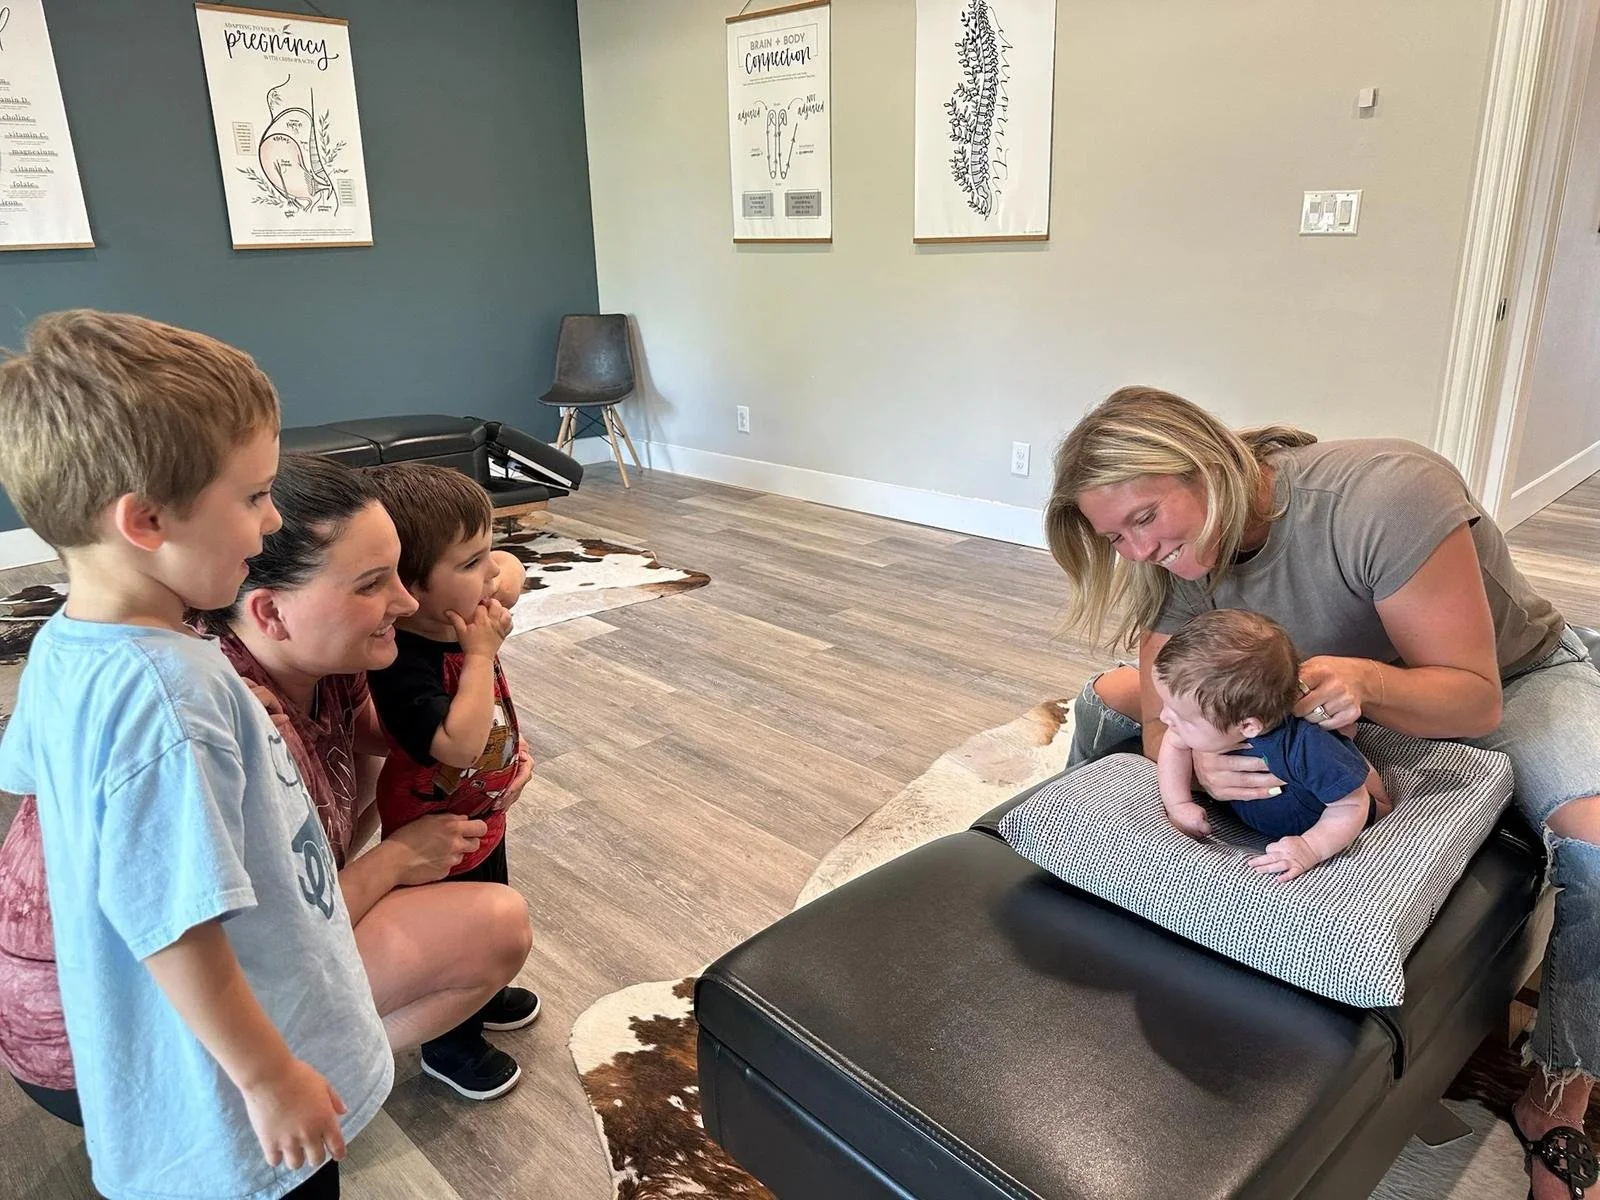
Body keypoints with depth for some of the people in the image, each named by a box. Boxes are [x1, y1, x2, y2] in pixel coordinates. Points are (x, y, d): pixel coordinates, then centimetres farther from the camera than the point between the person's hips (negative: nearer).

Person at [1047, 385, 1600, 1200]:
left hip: (1512, 675, -4)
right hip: (1329, 683, 5)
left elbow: (1475, 700, -30)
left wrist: (1363, 680, -50)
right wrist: (1198, 756, -42)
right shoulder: (1180, 555, -19)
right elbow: (1162, 721, -19)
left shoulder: (1384, 494, -35)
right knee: (1106, 702, -6)